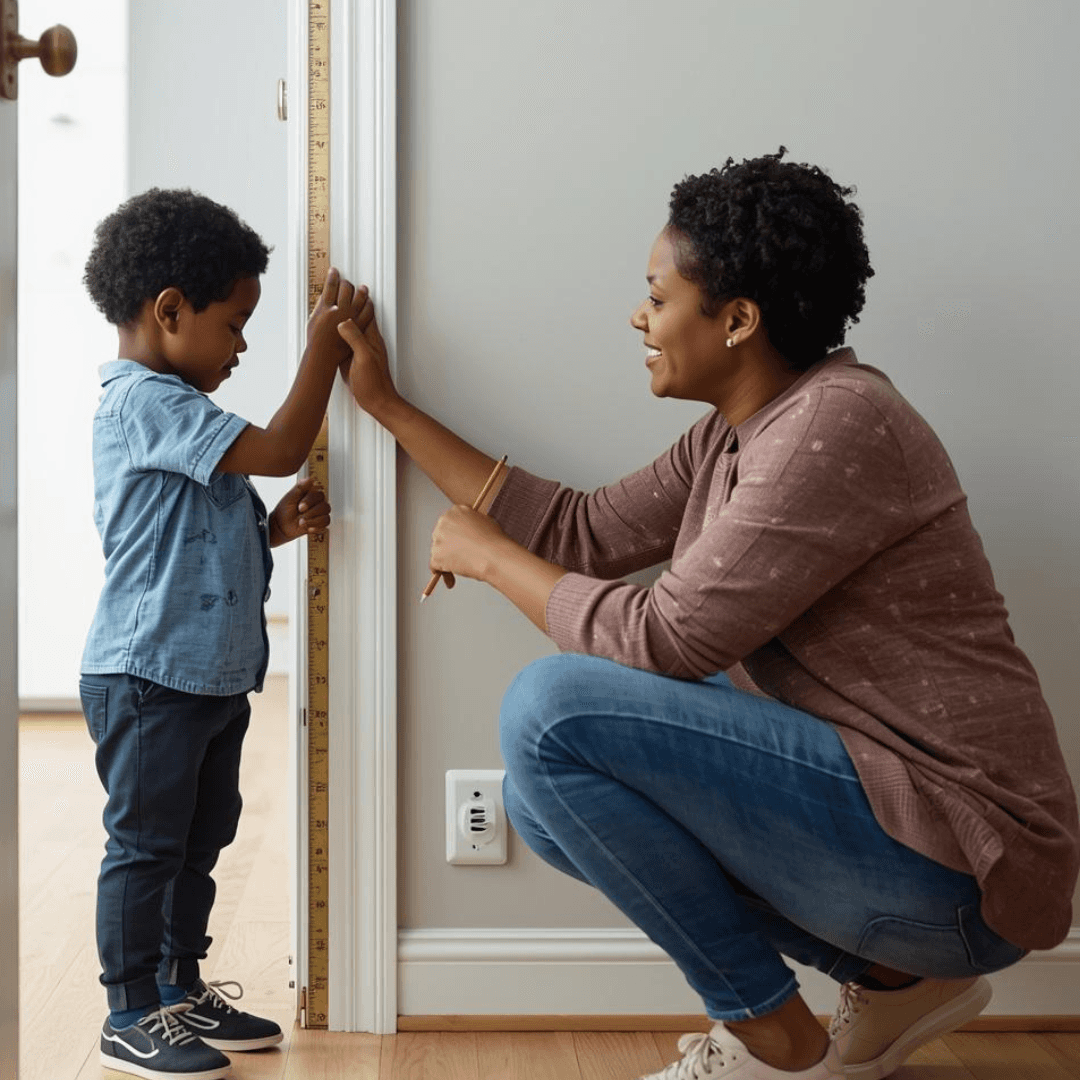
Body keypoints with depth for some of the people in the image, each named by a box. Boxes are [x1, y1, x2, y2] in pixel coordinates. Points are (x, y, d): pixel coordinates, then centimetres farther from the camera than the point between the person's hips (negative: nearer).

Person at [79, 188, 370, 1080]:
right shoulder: (145, 403, -17)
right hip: (149, 678, -10)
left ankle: (181, 988, 30)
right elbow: (280, 449, -24)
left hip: (212, 674, 10)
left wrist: (278, 525, 6)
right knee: (145, 842, 1)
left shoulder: (171, 408, 17)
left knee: (200, 838, 17)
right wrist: (323, 345, -16)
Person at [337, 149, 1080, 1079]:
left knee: (551, 709, -18)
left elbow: (666, 639, -21)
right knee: (546, 802, 12)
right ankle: (896, 984, 14)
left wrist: (489, 555, -6)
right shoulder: (736, 435, 10)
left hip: (951, 861, -10)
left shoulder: (839, 423, -19)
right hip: (867, 795, 10)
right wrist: (390, 406, 19)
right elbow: (583, 531, 15)